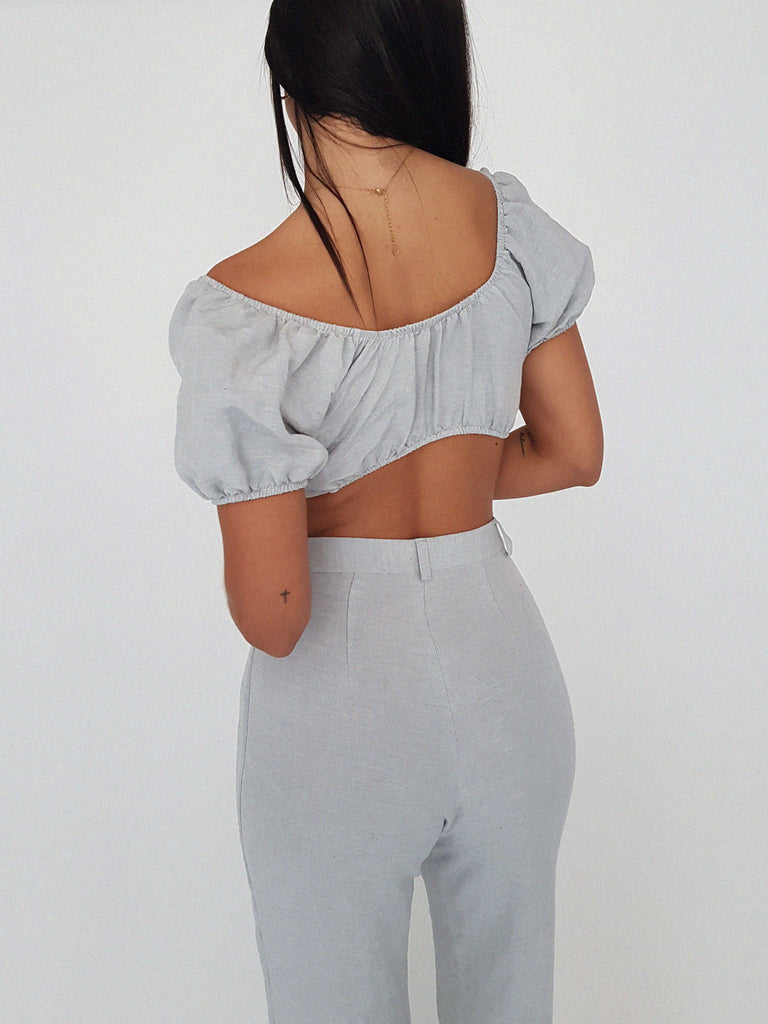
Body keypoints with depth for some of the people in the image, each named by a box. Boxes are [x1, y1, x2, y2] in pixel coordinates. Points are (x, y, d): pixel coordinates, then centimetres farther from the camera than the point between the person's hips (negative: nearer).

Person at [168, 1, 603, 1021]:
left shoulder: (239, 309, -22)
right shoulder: (508, 220, -9)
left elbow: (270, 618, -19)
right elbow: (575, 453, 3)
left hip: (342, 690, -4)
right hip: (503, 660, 4)